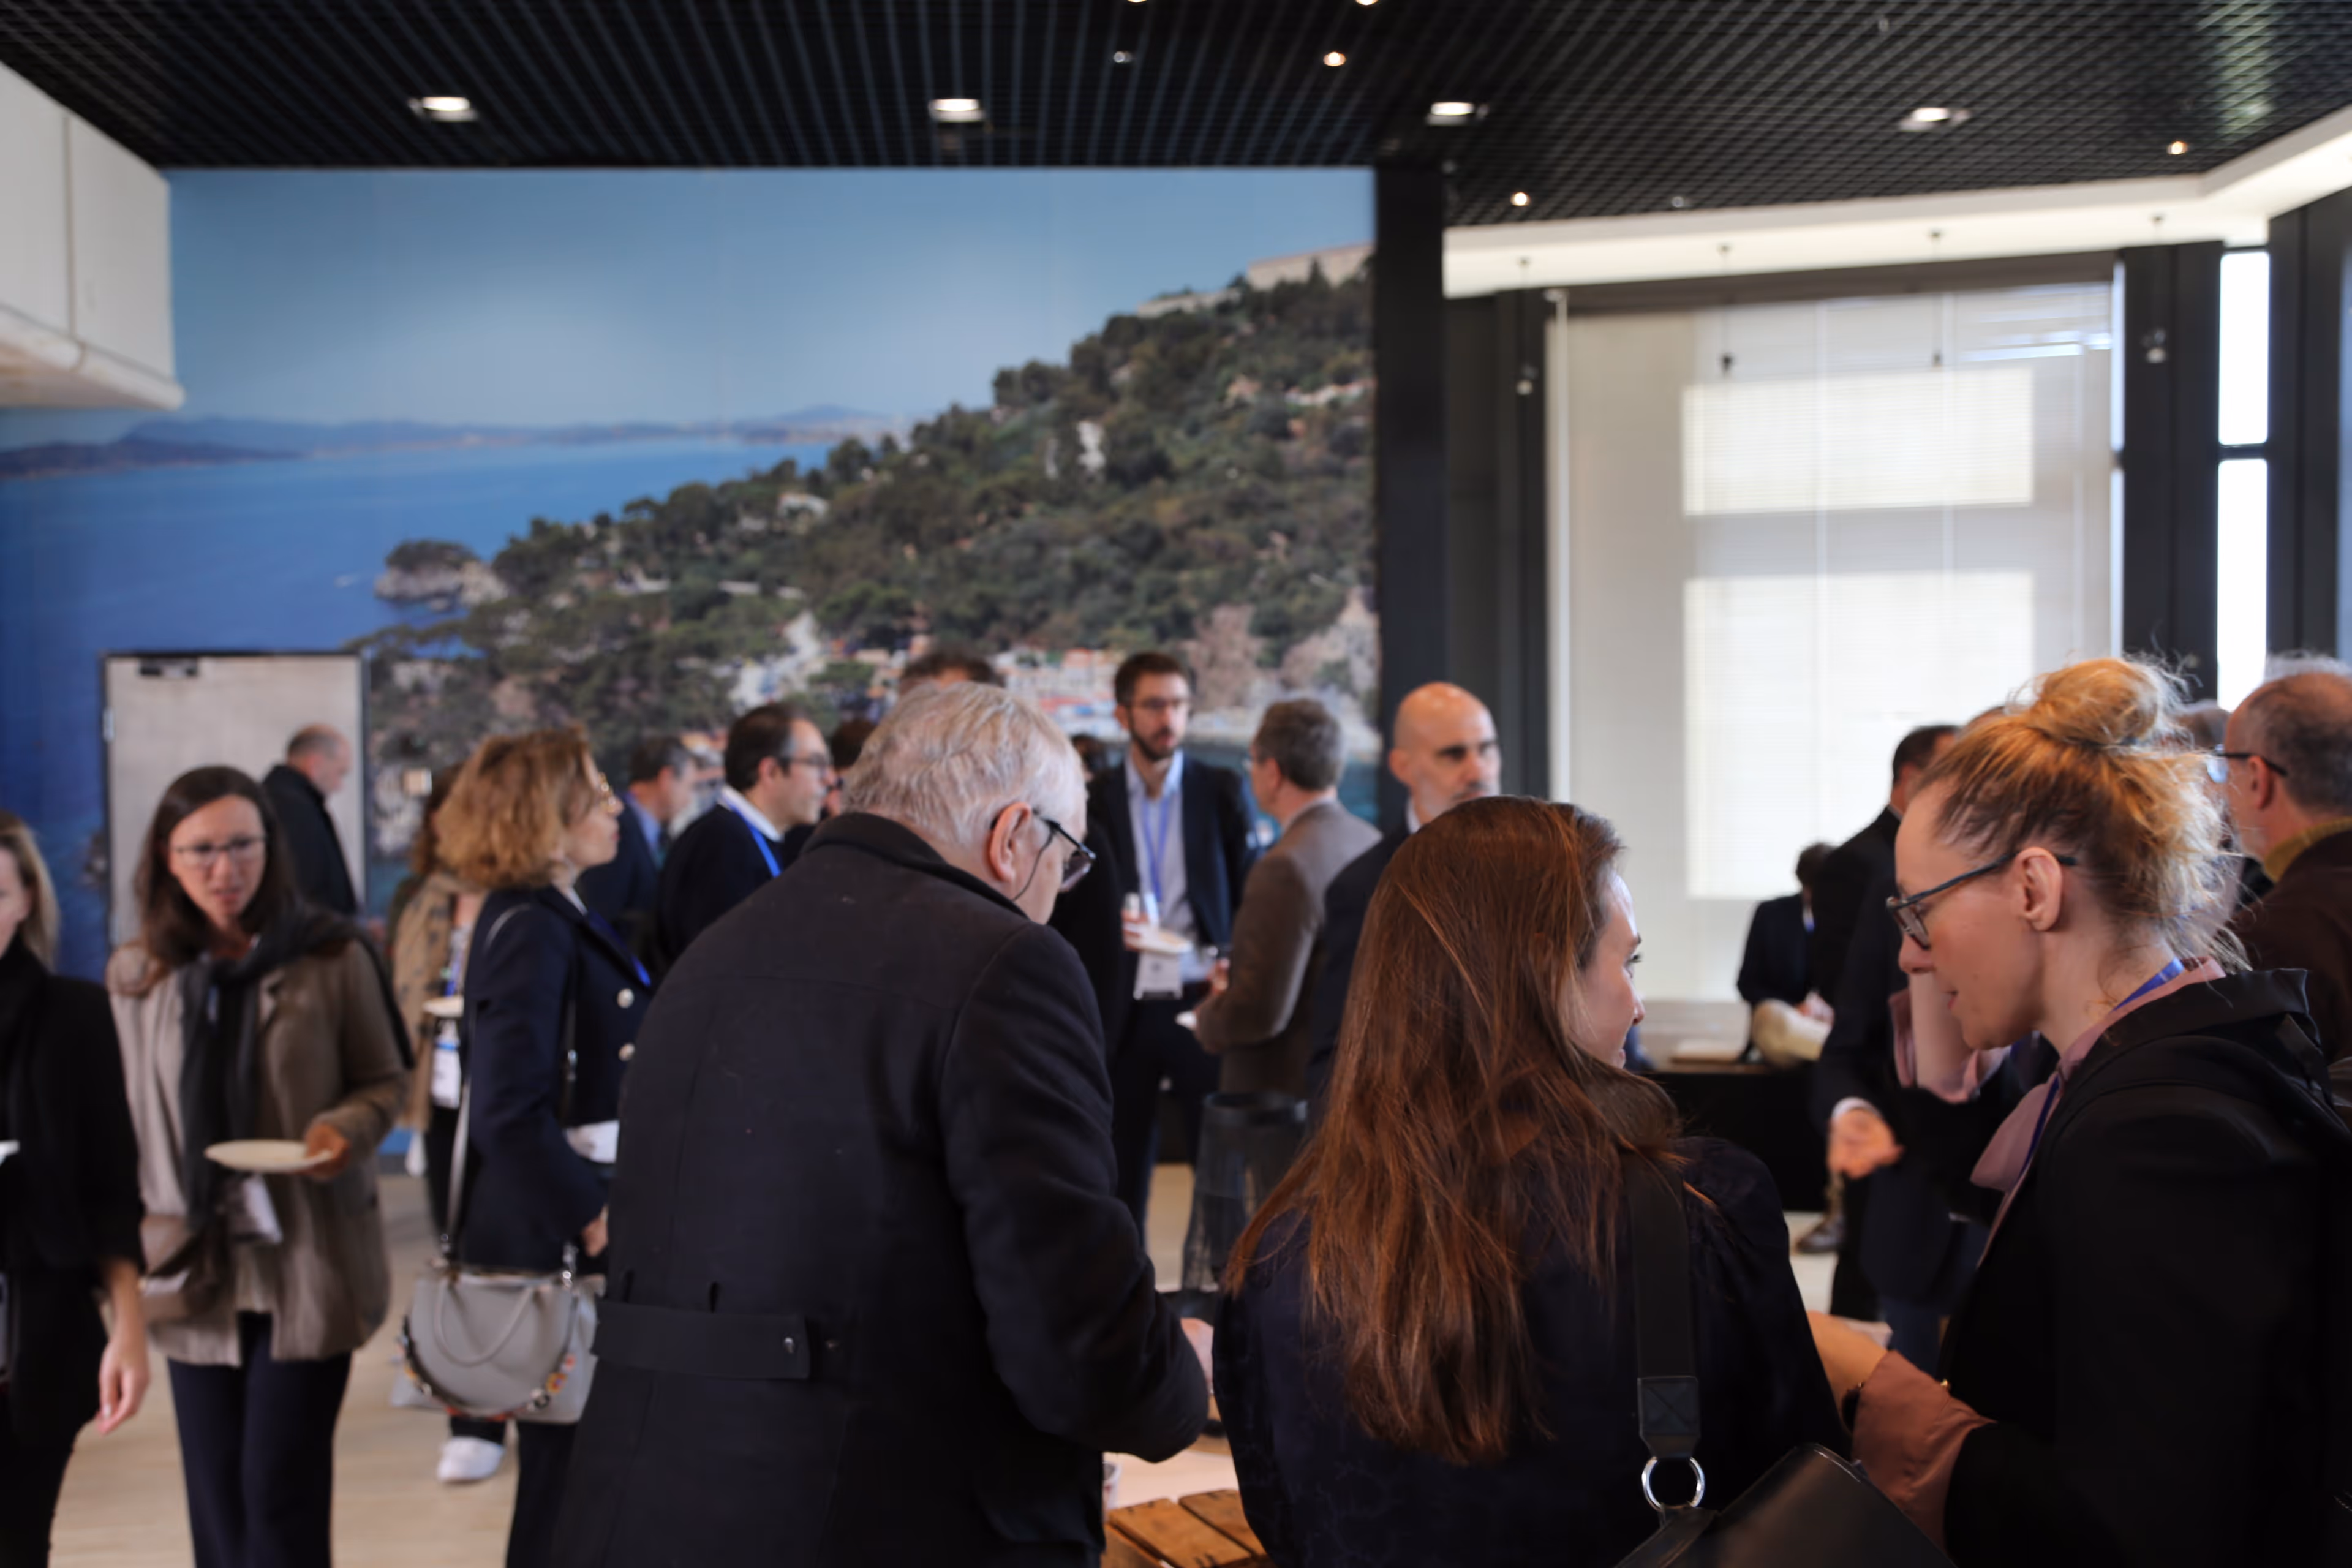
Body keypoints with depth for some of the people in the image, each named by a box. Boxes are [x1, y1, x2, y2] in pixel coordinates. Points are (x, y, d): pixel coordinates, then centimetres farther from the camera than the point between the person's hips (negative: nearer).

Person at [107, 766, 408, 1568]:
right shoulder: (135, 976, 4)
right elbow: (124, 1125, 12)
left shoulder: (333, 956, -5)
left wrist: (346, 1129, -16)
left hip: (310, 1264, -3)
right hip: (194, 1267, 3)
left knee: (280, 1493, -3)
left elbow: (387, 1079, 4)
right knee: (216, 1497, 10)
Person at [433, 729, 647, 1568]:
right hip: (557, 1244, -9)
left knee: (569, 1468, 18)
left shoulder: (551, 919, 12)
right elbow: (513, 1115, -24)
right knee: (566, 1474, 3)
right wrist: (593, 1219, -22)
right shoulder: (531, 931, -18)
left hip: (575, 1223, 9)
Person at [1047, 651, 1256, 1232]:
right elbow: (1067, 916, 7)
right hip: (1123, 1012, 1)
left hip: (1201, 1006, -1)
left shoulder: (1224, 792, 5)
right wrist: (1106, 930, -13)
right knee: (1120, 1178, 7)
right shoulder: (1093, 802, 5)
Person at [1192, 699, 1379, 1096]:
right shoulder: (1373, 845, 4)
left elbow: (1261, 1014, -23)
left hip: (1285, 1093, -8)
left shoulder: (1287, 868, -23)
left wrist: (1208, 1018, -3)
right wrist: (1238, 984, 17)